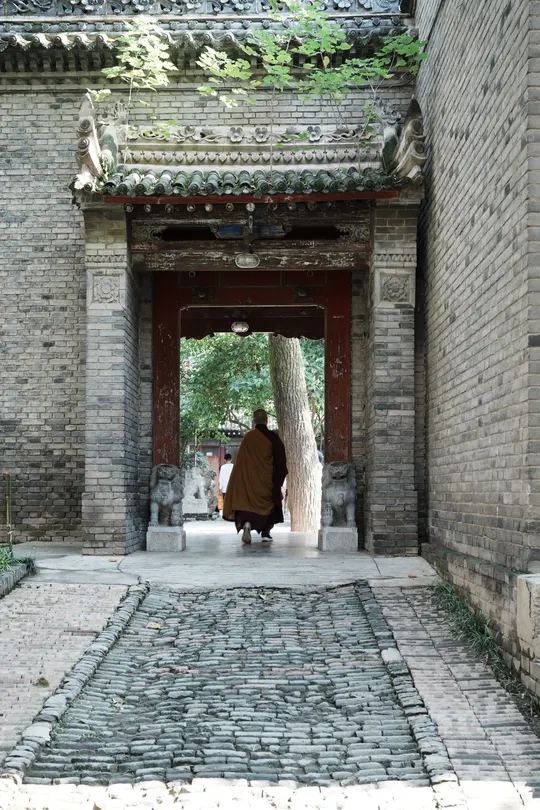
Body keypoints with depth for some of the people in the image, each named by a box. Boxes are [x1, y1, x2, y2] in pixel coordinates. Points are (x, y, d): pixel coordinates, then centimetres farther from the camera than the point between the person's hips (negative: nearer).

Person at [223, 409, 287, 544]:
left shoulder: (248, 437, -3)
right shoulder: (272, 437, -6)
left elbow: (240, 459, 0)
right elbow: (281, 459, -2)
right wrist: (279, 479, 8)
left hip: (249, 478, 0)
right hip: (268, 479, 0)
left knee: (247, 501, 2)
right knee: (269, 502, 14)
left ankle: (246, 522, -26)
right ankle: (265, 533, 14)